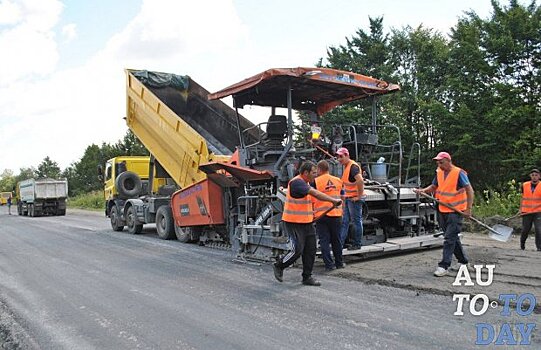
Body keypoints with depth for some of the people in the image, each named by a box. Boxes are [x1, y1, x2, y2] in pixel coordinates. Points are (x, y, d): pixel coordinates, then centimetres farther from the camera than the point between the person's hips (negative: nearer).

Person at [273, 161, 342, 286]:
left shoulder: (305, 183, 13)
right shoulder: (296, 182, -19)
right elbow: (316, 194, -28)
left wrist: (310, 212, 12)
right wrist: (333, 200, -26)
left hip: (306, 222, 9)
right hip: (294, 223, -9)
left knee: (310, 250, 7)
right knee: (298, 250, -7)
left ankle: (307, 277, 17)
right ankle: (278, 266, 15)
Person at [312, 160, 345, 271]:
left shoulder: (315, 182, -8)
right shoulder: (338, 181, 6)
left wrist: (312, 212, 5)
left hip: (321, 215, -4)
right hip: (336, 214, 4)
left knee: (324, 241, 3)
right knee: (336, 239, 16)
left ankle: (329, 264, 2)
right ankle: (339, 263, 24)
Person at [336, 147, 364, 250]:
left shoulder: (353, 166, -17)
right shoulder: (346, 166, 14)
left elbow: (360, 181, -30)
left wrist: (359, 196, -24)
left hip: (354, 199, -10)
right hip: (348, 198, 10)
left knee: (357, 221, 1)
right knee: (344, 221, 11)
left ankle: (357, 244, 10)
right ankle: (340, 243, 17)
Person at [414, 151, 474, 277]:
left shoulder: (459, 173, -12)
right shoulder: (439, 172, 7)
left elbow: (469, 190, -13)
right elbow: (434, 187, 17)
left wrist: (468, 208, -19)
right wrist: (423, 190, -4)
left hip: (456, 211, -7)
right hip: (442, 211, 7)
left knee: (449, 238, -9)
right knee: (453, 238, 17)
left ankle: (444, 266, -7)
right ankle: (463, 261, 32)